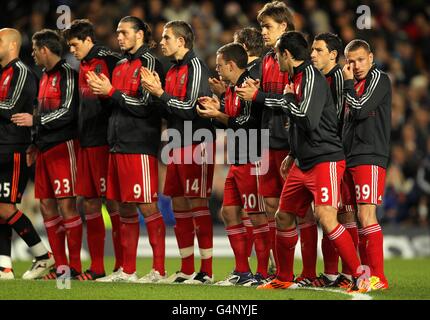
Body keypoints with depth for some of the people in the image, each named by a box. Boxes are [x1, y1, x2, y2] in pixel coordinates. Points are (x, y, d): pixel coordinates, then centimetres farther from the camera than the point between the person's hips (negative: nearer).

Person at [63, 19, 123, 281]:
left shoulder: (109, 61, -9)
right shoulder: (83, 67, 17)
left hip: (104, 142, -8)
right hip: (86, 143, 8)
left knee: (112, 202, -6)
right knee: (90, 203, 7)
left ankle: (123, 266, -3)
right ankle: (97, 268, 11)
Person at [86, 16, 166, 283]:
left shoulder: (149, 62, -8)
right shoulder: (121, 65, 17)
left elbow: (145, 105, -15)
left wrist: (111, 92, -10)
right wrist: (102, 91, 5)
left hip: (140, 145, -8)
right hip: (118, 145, 8)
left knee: (147, 207, -7)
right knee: (125, 208, 10)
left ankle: (159, 270, -4)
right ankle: (127, 271, 15)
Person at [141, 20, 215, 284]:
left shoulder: (196, 67, -11)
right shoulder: (173, 71, 16)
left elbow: (191, 108, -19)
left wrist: (161, 94, -12)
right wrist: (156, 92, 4)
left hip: (197, 145, -9)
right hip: (178, 146, 9)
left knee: (198, 205, -7)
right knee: (179, 206, 9)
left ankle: (206, 271, -4)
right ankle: (187, 269, 15)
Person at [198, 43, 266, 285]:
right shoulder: (233, 88, 15)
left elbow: (249, 123, -22)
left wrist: (219, 116, -13)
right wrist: (217, 109, 6)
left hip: (252, 161, -10)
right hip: (237, 162, 10)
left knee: (256, 216, -6)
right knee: (230, 212, 11)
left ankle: (263, 273, 0)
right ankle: (242, 272, 17)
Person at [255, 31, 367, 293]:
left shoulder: (311, 76, -14)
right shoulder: (298, 77, 14)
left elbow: (308, 119, -24)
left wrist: (288, 99, -10)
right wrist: (294, 155, 25)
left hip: (325, 161, -10)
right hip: (304, 163, 10)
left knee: (326, 218, -21)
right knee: (284, 217, 12)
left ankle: (361, 278, -16)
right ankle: (284, 279, 26)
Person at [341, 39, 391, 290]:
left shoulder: (379, 79, -4)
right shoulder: (355, 84, 20)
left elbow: (359, 110, -14)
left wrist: (348, 83, -3)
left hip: (370, 158, -9)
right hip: (351, 158, 9)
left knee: (366, 215, -15)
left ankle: (378, 277, -16)